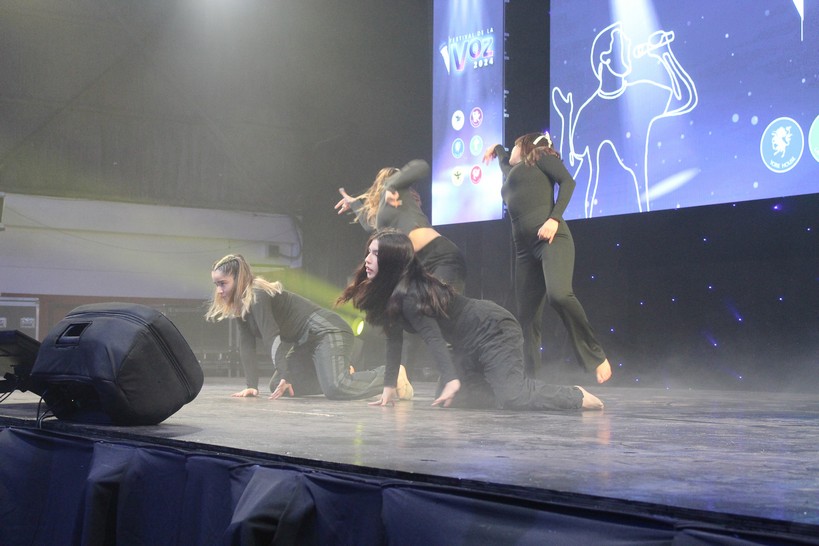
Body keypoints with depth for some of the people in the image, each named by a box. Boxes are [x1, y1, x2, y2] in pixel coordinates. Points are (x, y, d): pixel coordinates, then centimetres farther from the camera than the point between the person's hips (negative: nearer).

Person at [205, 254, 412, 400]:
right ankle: (342, 375, 21)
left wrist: (285, 376, -30)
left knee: (335, 389, -30)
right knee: (277, 387, 14)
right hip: (307, 343, 10)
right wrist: (252, 386, -6)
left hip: (327, 332, -10)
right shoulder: (240, 304, 10)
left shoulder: (258, 296, -17)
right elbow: (246, 346, 3)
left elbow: (271, 338, -25)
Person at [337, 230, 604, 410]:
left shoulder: (408, 295, -21)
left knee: (513, 397, -27)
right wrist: (389, 387, 7)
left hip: (493, 331, -10)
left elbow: (433, 338, -29)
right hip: (472, 346, 10)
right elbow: (394, 339, 10)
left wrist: (452, 380, -35)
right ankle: (518, 393, 15)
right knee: (448, 398, 10)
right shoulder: (390, 294, 7)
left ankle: (577, 397, -8)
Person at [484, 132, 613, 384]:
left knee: (559, 294, -31)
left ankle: (596, 356, -17)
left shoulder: (539, 156, 13)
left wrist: (555, 218, -14)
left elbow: (568, 182, -4)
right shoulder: (512, 171, 32)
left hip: (551, 237, -8)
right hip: (525, 247, 8)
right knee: (526, 318, 0)